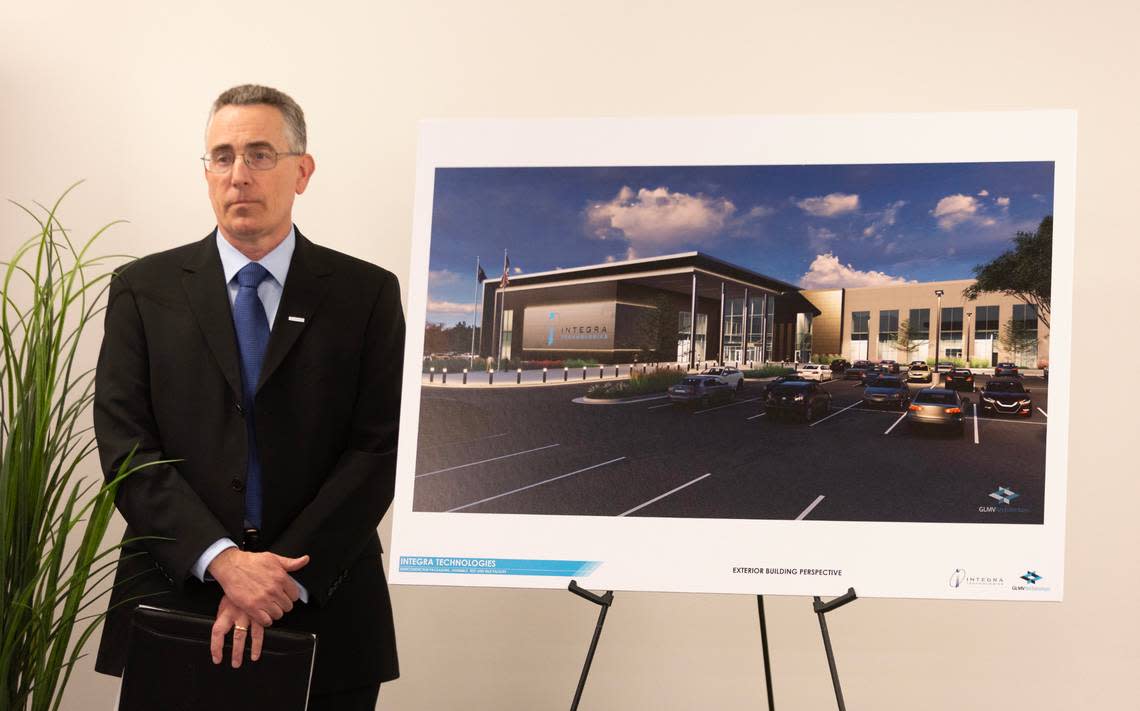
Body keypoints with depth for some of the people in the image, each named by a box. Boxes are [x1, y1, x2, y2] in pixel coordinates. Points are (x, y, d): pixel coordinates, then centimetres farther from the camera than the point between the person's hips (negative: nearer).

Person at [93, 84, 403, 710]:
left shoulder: (367, 293, 2)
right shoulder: (143, 289, 5)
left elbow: (379, 450, -4)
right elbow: (125, 446, -3)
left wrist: (284, 576, -14)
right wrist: (223, 561, -15)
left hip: (323, 617, 0)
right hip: (175, 602, 1)